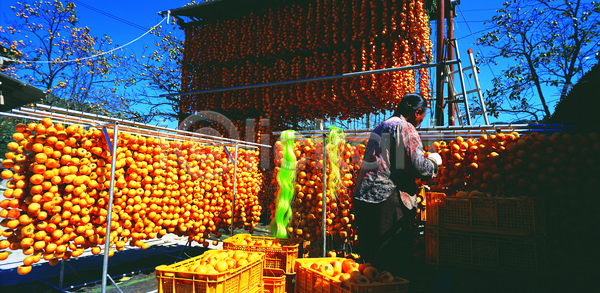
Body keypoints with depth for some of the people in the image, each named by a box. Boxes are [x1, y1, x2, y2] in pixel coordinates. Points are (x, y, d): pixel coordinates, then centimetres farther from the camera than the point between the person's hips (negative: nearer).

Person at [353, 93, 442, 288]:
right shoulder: (405, 128, -4)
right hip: (387, 200, -9)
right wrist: (434, 161, 9)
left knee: (371, 260, 15)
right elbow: (418, 166, -13)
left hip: (363, 197, 9)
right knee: (399, 265, -1)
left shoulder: (380, 128, 23)